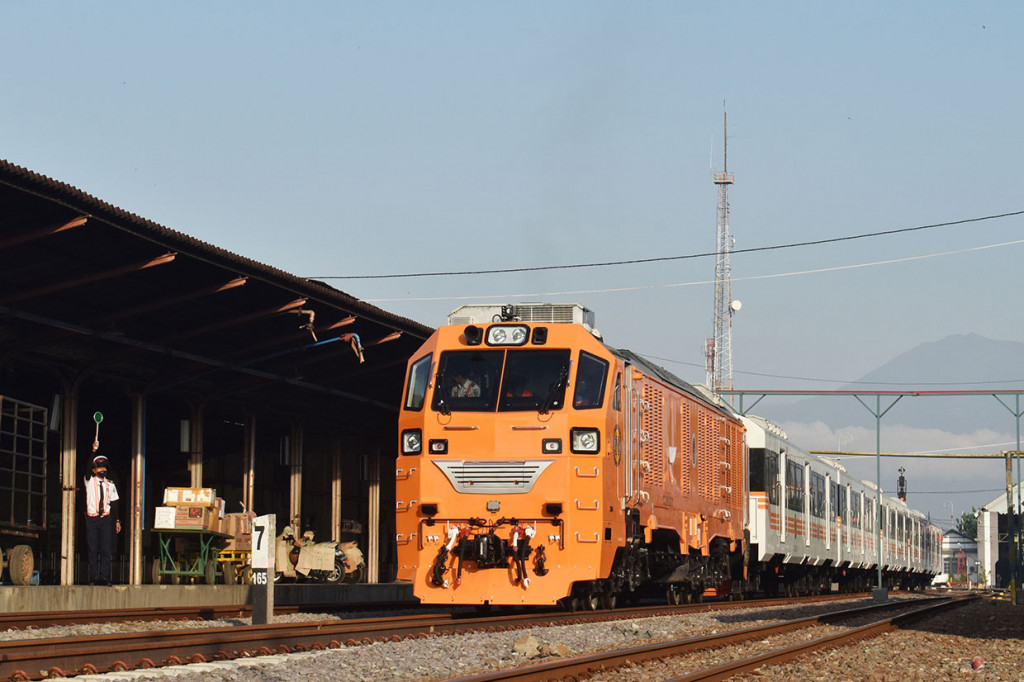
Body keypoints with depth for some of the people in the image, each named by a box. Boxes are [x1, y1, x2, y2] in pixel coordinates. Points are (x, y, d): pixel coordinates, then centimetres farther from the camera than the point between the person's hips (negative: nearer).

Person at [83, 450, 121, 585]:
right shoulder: (90, 480, 4)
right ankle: (94, 578, 3)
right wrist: (93, 451, -23)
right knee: (93, 550, 0)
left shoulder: (110, 484, 11)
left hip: (106, 519, 2)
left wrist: (117, 520, 6)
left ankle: (104, 577, -1)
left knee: (106, 550, -3)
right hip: (92, 519, -1)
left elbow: (114, 503, 12)